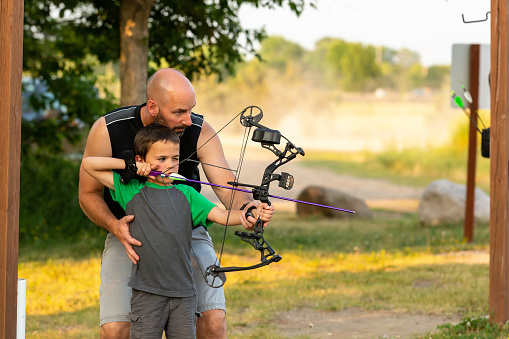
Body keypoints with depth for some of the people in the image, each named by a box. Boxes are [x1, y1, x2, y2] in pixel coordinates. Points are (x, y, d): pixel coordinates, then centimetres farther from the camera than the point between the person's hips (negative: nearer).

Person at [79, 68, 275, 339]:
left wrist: (245, 207, -51)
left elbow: (226, 184, -26)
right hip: (129, 235, -1)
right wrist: (114, 225, -29)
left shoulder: (200, 132, -16)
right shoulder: (107, 131, -18)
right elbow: (88, 194, -8)